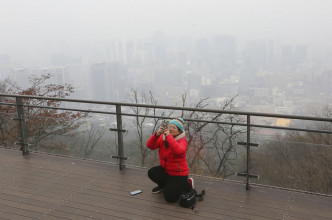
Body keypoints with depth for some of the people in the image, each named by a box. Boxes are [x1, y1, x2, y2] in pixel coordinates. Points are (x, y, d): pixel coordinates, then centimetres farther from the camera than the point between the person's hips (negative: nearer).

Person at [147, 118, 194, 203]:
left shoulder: (182, 141, -18)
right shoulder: (163, 137, -3)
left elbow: (179, 150, -42)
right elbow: (150, 145, -15)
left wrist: (168, 136, -43)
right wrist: (157, 135, -32)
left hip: (178, 173, -5)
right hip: (165, 169, 5)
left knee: (170, 197, -14)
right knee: (152, 173, -23)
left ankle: (187, 183, 12)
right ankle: (163, 185, 11)